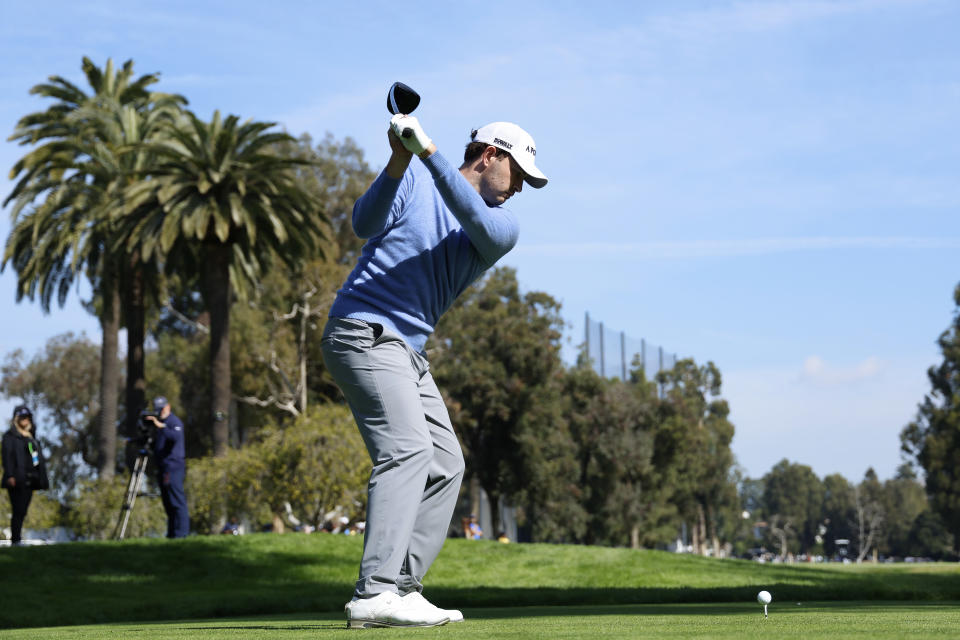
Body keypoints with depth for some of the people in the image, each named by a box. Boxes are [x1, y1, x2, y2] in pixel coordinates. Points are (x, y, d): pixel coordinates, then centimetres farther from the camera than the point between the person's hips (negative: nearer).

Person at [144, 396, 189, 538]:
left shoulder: (175, 422, -7)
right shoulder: (159, 422, 22)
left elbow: (176, 436, -29)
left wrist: (160, 426, -36)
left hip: (174, 466, -10)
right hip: (163, 468, 10)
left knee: (176, 500, -12)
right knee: (168, 503, 10)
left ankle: (180, 532, -15)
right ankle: (171, 533, 13)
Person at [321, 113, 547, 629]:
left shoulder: (504, 224, 10)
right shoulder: (414, 178, -1)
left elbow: (481, 226, -15)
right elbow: (366, 225, -17)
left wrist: (429, 152, -26)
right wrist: (399, 161, -32)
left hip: (409, 352, 8)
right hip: (365, 330, -8)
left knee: (446, 466, 5)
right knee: (407, 450, -22)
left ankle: (401, 589, 4)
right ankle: (374, 594, -31)